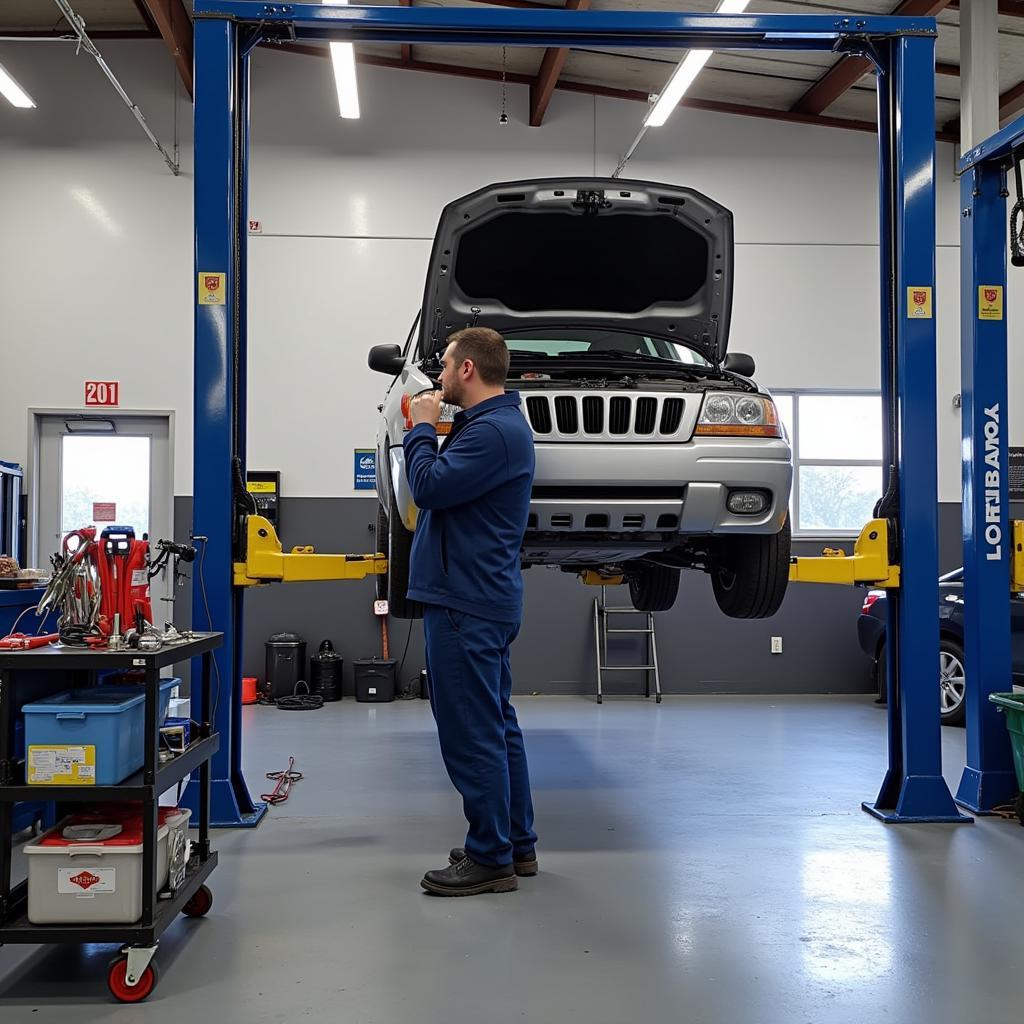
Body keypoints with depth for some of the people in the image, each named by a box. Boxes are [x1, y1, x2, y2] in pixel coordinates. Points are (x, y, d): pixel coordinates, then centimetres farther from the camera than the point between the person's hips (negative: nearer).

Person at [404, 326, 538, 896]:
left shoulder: (494, 430, -17)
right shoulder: (492, 423, 18)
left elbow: (431, 486, -21)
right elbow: (445, 486, 21)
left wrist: (422, 428, -9)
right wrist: (426, 430, 11)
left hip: (468, 605, -11)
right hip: (484, 599, 12)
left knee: (473, 733, -5)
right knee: (497, 726, 16)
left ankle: (489, 859, 4)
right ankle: (517, 845, 26)